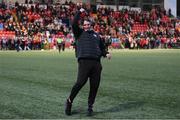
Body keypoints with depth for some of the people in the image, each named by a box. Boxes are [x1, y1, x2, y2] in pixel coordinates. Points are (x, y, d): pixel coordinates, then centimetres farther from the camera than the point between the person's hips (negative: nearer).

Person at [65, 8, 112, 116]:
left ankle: (90, 107, 14)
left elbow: (102, 48, 28)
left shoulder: (96, 35, 26)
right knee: (80, 82, -15)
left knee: (95, 85, 3)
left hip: (96, 63, 4)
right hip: (84, 61, -4)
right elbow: (74, 24, -3)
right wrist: (79, 13, 1)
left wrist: (106, 54, 10)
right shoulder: (79, 33, 14)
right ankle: (69, 102, 4)